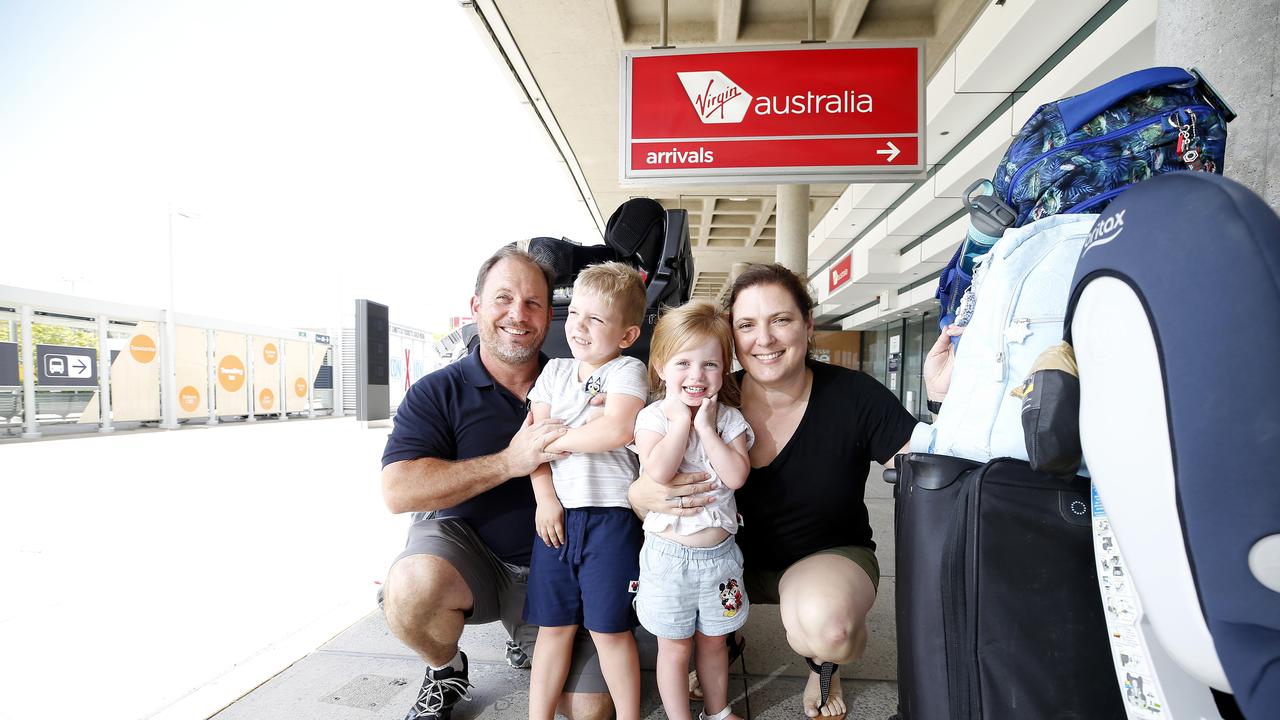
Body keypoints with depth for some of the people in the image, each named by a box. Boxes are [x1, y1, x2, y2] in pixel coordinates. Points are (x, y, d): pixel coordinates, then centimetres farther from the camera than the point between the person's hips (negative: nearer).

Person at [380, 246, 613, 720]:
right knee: (410, 588, -34)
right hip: (465, 549, -1)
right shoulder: (437, 393, -7)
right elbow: (398, 491, -20)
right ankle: (446, 672, 2)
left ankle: (527, 638, 27)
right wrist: (510, 462, -27)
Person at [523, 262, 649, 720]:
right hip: (557, 514, 5)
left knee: (609, 628, 5)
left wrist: (558, 439, -10)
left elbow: (618, 429, -22)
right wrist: (545, 499, -6)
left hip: (610, 515, -4)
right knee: (554, 625, 14)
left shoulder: (627, 370, -4)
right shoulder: (555, 371, 12)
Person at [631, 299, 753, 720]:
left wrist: (706, 427, -18)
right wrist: (682, 417, -20)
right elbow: (658, 472, -27)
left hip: (719, 552, 3)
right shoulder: (653, 417, -10)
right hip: (670, 554, -2)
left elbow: (736, 475, -16)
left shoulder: (729, 418, -3)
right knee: (675, 647, 13)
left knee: (713, 639, 22)